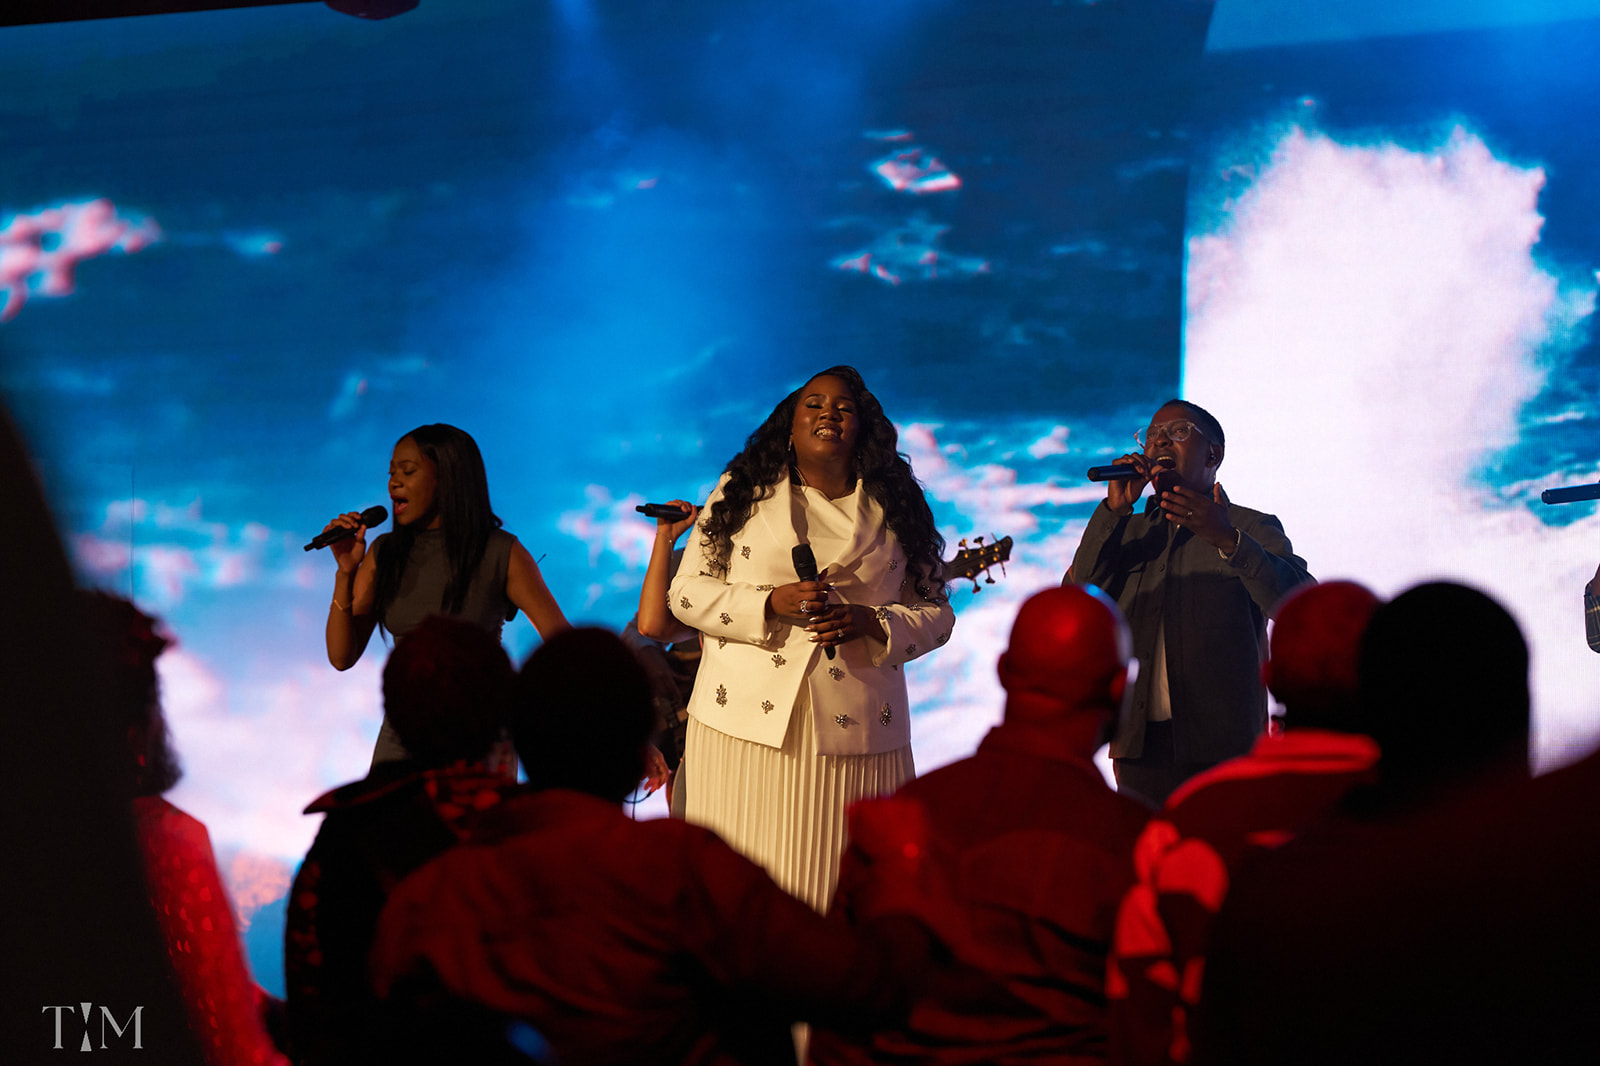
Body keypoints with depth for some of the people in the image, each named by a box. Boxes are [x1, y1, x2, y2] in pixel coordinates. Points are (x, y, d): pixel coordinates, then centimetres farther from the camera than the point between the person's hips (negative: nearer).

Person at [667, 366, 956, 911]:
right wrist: (772, 603, -9)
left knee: (838, 888, -4)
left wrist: (870, 622, -8)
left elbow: (936, 613, 12)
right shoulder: (742, 492, 11)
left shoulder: (893, 509, 12)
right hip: (746, 722, -1)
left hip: (855, 734, 1)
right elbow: (687, 591, 7)